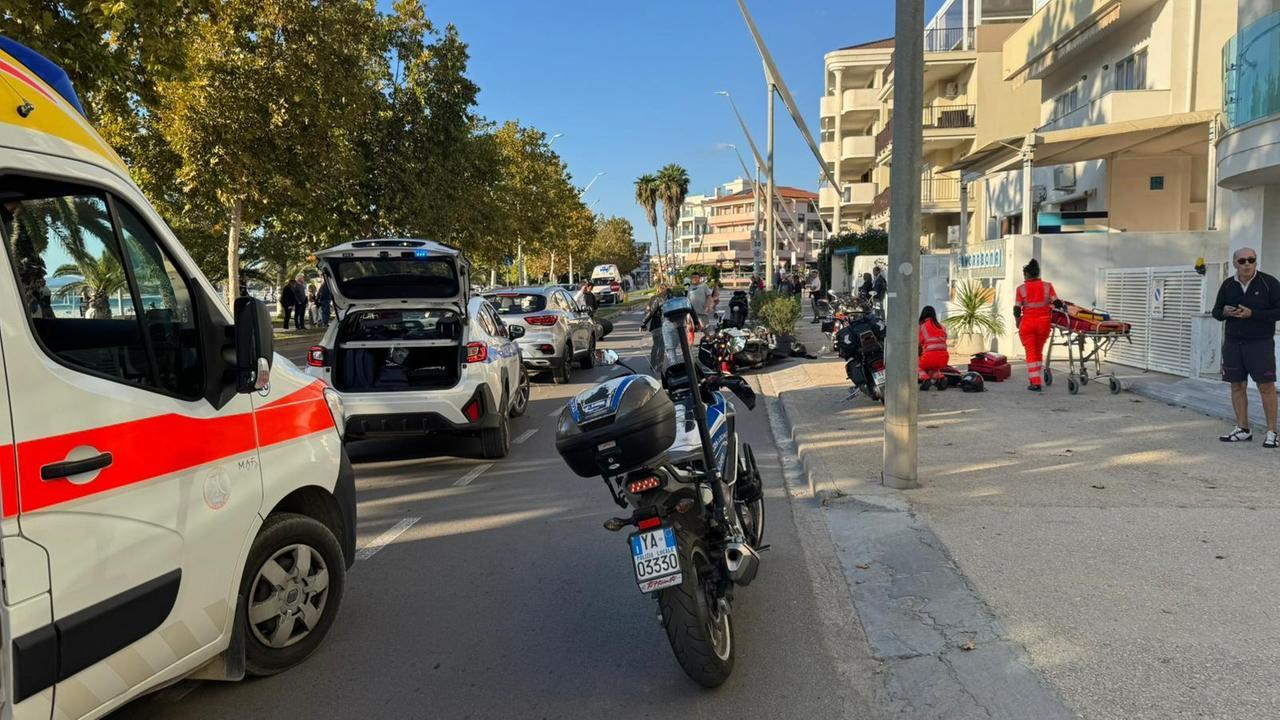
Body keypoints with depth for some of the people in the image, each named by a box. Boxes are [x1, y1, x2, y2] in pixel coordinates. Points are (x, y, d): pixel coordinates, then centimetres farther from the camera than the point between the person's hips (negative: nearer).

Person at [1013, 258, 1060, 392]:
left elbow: (1017, 310, -4)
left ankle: (1035, 383, 0)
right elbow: (1056, 303, -6)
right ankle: (1037, 378, 20)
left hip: (1027, 323, -2)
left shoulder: (1021, 289, -4)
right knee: (1039, 351, 18)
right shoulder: (1047, 286, 1)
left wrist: (1017, 322, 11)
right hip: (1044, 322, 2)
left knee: (1031, 352, 4)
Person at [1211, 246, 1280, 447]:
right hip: (1233, 342, 4)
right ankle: (1242, 430, 16)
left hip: (1260, 342, -4)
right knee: (1237, 386, 6)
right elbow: (1216, 312, 13)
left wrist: (1252, 314, -19)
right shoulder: (1228, 285, 7)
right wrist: (1224, 312, -9)